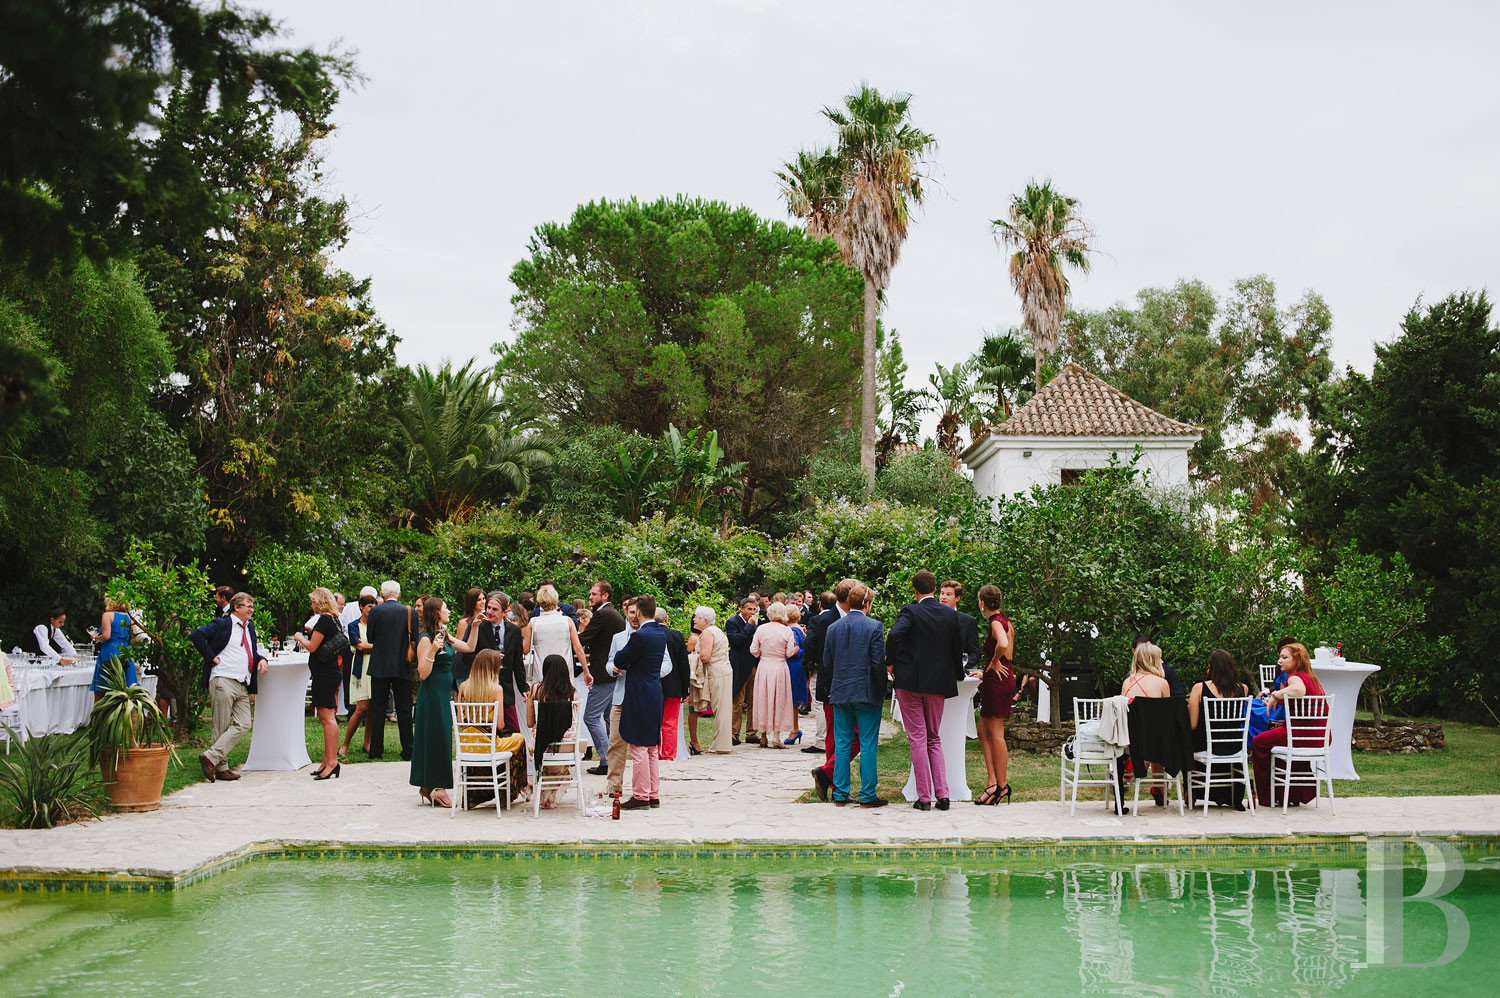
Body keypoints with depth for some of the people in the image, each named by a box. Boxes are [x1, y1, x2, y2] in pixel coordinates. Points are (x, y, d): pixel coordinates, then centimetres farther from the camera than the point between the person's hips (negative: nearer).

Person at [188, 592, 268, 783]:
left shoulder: (250, 628, 21)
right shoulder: (222, 624, -2)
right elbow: (197, 635, -12)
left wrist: (261, 659, 11)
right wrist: (211, 657, -11)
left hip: (243, 687, 7)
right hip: (223, 682, -7)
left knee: (243, 725, -7)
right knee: (221, 727, -5)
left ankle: (212, 757, -6)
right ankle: (221, 768, -1)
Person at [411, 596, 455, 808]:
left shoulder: (444, 636, 12)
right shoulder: (426, 639, -13)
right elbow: (423, 673, -18)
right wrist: (432, 651, -31)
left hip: (444, 695, 9)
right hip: (432, 694, -9)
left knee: (442, 739, 9)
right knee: (435, 739, -7)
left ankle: (430, 787, 14)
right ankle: (435, 787, -3)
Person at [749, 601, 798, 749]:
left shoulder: (761, 629, -4)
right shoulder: (786, 631, -9)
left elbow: (753, 650, -2)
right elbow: (790, 653, -8)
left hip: (763, 667, 2)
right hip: (780, 668, -2)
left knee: (763, 700, 11)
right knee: (779, 701, 6)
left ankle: (763, 736, 15)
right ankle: (776, 736, 3)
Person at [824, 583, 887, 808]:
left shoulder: (833, 628, 4)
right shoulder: (874, 627, -9)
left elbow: (827, 663, 8)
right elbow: (879, 663, -11)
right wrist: (881, 691, -1)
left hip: (840, 694, 4)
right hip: (867, 694, -4)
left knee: (842, 744, 9)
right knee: (867, 745, 1)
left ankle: (840, 794, 11)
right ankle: (867, 795, 2)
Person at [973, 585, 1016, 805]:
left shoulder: (996, 622, -13)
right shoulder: (1005, 622, 15)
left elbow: (1003, 646, -33)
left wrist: (994, 663, -16)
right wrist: (986, 673, 29)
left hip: (998, 680, -10)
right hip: (1002, 679, 10)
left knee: (995, 733, -4)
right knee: (984, 731, 11)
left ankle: (1002, 785, 0)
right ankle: (992, 782, 7)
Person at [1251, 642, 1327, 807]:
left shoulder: (1295, 678, -14)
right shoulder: (1313, 679, 17)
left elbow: (1299, 689, -39)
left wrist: (1275, 695, -27)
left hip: (1301, 735, -10)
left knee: (1258, 742, 7)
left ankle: (1266, 798, 14)